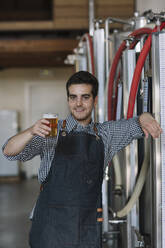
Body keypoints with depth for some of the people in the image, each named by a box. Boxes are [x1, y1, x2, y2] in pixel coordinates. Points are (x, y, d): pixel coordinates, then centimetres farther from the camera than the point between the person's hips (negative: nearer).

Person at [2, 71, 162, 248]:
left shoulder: (105, 134, 13)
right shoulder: (51, 132, 3)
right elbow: (9, 152, -5)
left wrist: (144, 118, -15)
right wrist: (31, 132, -26)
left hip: (89, 229, 2)